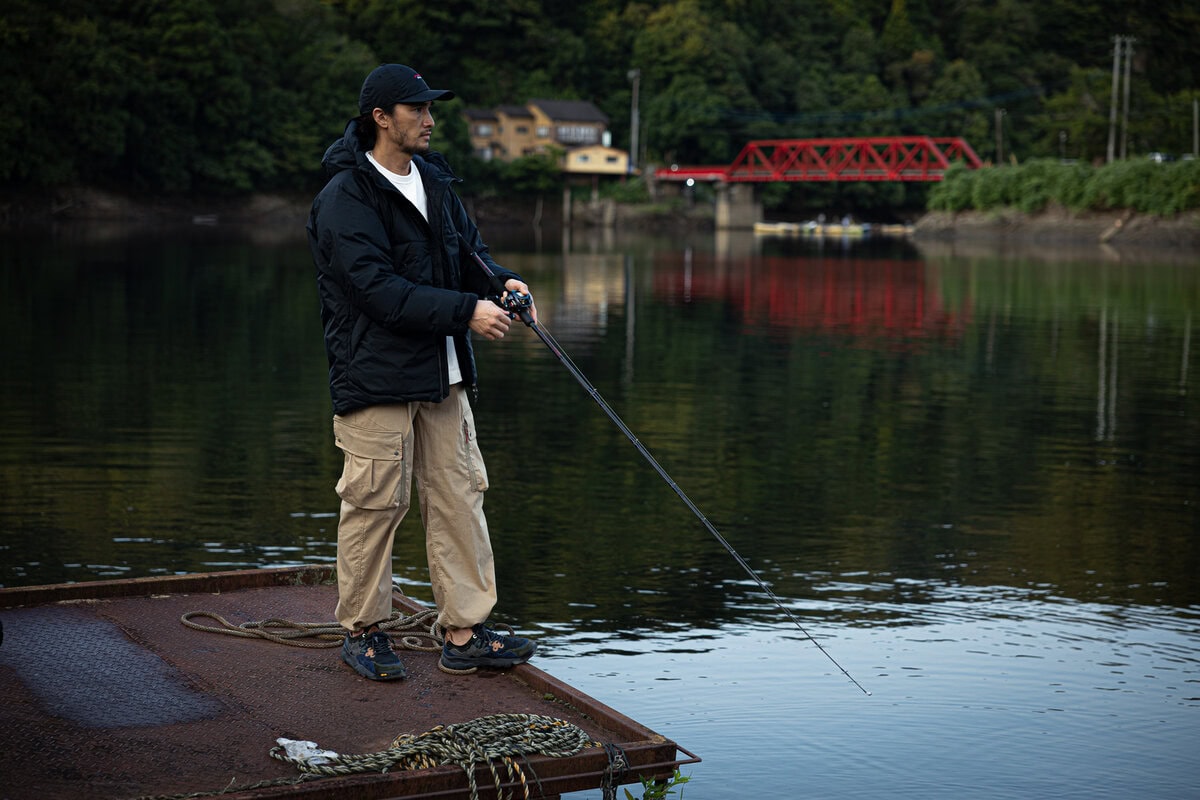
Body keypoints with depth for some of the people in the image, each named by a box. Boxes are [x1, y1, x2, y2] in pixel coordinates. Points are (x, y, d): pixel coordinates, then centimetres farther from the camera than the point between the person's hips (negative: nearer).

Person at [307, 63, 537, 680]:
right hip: (375, 375, -8)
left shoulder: (433, 180, 13)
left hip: (441, 375, 8)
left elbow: (467, 249, 21)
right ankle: (362, 630, 15)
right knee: (375, 503, -1)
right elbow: (379, 289, -21)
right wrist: (466, 312, -23)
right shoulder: (345, 198, -13)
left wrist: (503, 281, -2)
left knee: (459, 495, 6)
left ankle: (464, 633, 13)